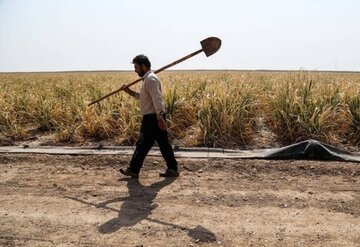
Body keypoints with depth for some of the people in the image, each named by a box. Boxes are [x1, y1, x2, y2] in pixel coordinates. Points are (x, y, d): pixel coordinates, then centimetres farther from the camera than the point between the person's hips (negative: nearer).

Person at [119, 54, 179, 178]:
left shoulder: (150, 79, -15)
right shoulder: (147, 79, 18)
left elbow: (157, 99, -24)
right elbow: (144, 97, 25)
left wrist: (159, 118, -30)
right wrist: (129, 92, 17)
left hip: (152, 118, -10)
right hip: (155, 117, 10)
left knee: (142, 145, 0)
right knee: (163, 144, 11)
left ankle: (133, 170, 11)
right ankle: (172, 169, 16)